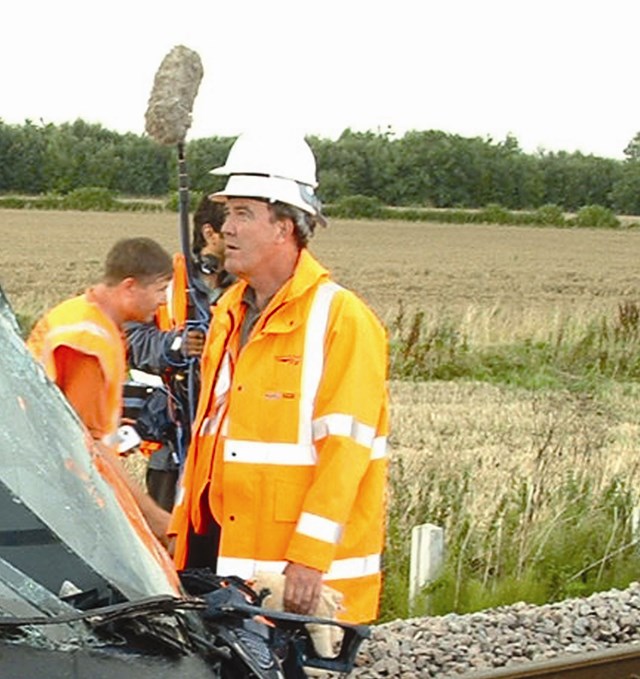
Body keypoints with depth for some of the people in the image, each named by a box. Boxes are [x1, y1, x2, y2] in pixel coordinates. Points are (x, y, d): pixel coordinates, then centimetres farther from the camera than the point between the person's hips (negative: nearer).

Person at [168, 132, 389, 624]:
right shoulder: (230, 312, 16)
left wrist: (309, 559, -20)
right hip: (222, 546, 7)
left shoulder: (342, 319, -10)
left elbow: (343, 449, -16)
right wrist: (183, 527, 17)